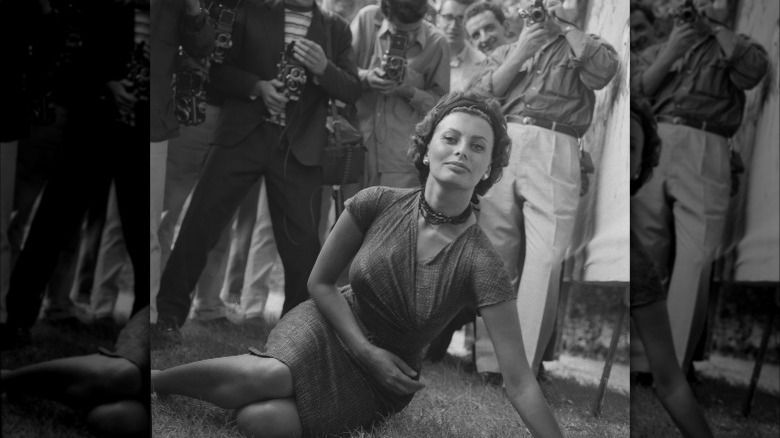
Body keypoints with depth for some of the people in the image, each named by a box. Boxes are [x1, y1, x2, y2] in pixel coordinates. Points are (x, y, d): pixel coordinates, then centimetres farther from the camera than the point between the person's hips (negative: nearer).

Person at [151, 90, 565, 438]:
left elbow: (519, 382, -23)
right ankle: (155, 379, -6)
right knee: (266, 376, -34)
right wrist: (367, 351, -13)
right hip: (332, 328, 1)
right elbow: (320, 282, -2)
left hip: (385, 384, -1)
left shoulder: (480, 262, -23)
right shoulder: (378, 204, -15)